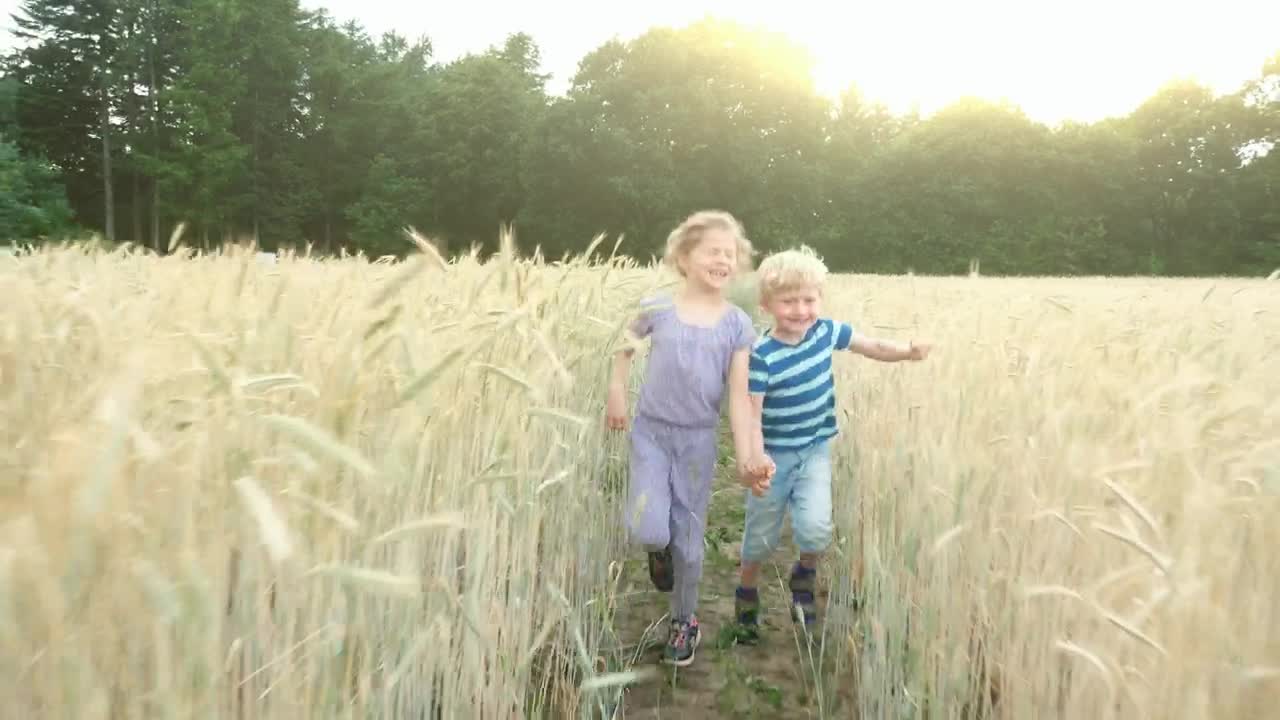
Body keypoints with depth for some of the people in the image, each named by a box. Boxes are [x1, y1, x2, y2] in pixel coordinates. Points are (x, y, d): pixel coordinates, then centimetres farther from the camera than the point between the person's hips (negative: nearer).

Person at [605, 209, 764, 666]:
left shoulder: (737, 325, -6)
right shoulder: (656, 308, -7)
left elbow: (739, 396, -7)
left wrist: (745, 460, -12)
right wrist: (616, 390, 1)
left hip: (699, 439, 1)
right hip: (650, 431, 0)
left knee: (688, 540, 9)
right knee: (649, 531, -17)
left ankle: (685, 621, 33)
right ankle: (659, 552, 23)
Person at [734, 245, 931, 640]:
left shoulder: (827, 331, -10)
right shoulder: (762, 356, -23)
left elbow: (872, 346, 3)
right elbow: (751, 414, -22)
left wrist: (907, 351, -16)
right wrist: (755, 460, -37)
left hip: (816, 450, 3)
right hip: (774, 456, -3)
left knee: (815, 527, -16)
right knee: (761, 536, 13)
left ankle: (805, 575, 19)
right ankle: (746, 594, 43)